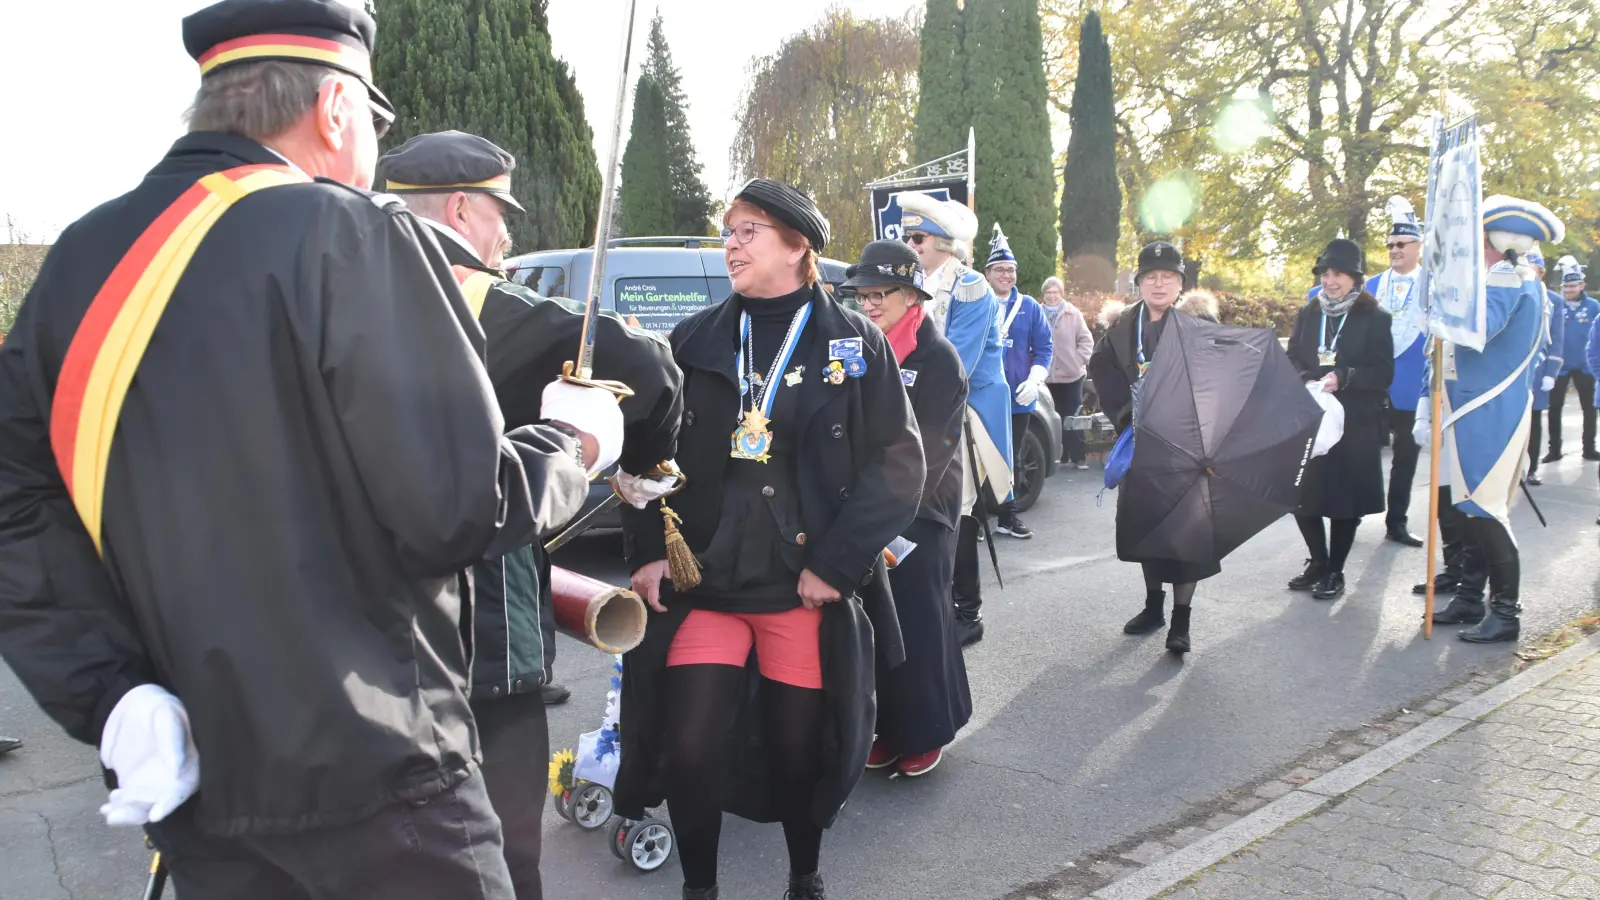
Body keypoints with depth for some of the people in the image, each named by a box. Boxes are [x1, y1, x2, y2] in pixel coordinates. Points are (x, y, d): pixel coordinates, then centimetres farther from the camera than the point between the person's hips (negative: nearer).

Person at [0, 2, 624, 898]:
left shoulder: (81, 259, 5)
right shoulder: (351, 233, -14)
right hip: (366, 774, -6)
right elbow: (456, 510, -19)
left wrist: (111, 696, 0)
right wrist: (572, 443, -1)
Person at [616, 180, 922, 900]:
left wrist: (837, 565, -11)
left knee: (800, 751, 10)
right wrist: (648, 552, -1)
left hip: (807, 593, -1)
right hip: (702, 582, 2)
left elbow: (897, 466, -5)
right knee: (687, 750, -3)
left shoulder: (854, 343, -1)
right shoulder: (695, 341, 6)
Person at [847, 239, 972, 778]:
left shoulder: (938, 359, -9)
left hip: (919, 514, -5)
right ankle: (890, 727, 22)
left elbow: (926, 450, -13)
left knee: (918, 621, 0)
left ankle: (925, 732, 16)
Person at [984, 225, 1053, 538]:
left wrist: (1034, 381, -9)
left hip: (1018, 398, 3)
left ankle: (1008, 515, 23)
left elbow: (1044, 348, 6)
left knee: (1011, 458, 13)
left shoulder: (1030, 307, 7)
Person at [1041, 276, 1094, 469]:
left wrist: (1078, 361, -8)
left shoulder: (1073, 314, -1)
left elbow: (1086, 340, 1)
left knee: (1073, 417, 3)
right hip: (1047, 376, 1)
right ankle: (1061, 456, 15)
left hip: (1071, 374, -1)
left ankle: (1079, 456, 8)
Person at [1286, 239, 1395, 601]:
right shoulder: (1307, 314, 9)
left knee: (1344, 500, 2)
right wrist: (1308, 383, -12)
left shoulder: (1375, 318, -3)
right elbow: (1291, 361, 8)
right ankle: (1318, 563, 24)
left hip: (1355, 425, -3)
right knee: (1302, 496, 3)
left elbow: (1383, 374, -7)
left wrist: (1343, 378, -23)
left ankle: (1335, 572, 18)